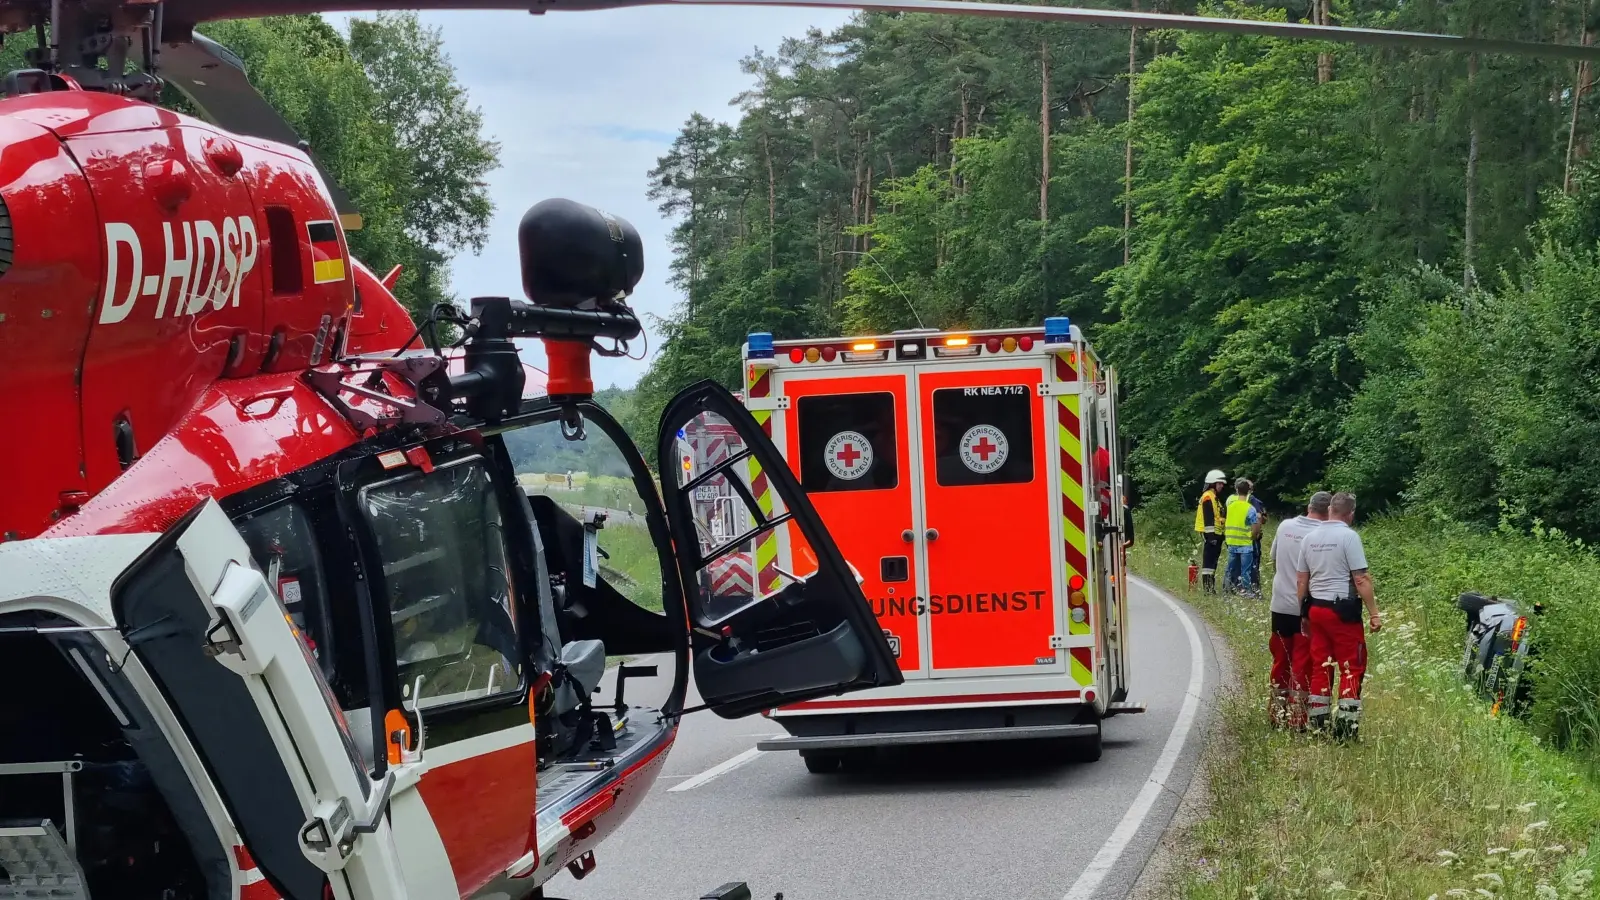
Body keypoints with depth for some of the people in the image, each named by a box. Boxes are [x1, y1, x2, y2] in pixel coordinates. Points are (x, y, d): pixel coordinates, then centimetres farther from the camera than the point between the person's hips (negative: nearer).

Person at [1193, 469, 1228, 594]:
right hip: (1211, 534, -11)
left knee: (1213, 560, 12)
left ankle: (1210, 586, 17)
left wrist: (1220, 535, 26)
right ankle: (1207, 587, -12)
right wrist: (1211, 535, -23)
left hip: (1216, 534, 11)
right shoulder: (1208, 497, -12)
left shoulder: (1215, 497, 22)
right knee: (1209, 560, -11)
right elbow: (1208, 518, -19)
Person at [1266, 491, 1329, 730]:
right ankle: (1296, 717, 2)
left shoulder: (1285, 526, 0)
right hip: (1305, 608, -4)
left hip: (1280, 605, 5)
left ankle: (1277, 713, 22)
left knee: (1280, 661, 15)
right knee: (1302, 665, 2)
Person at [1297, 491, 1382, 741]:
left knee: (1320, 668, 11)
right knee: (1352, 668, 0)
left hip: (1316, 608, 6)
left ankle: (1317, 724, 12)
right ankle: (1346, 726, -6)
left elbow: (1301, 580, 13)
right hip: (1343, 610, -6)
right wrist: (1374, 613, -10)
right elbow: (1361, 579, -14)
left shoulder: (1311, 537, 9)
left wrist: (1304, 612, 21)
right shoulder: (1349, 536, -11)